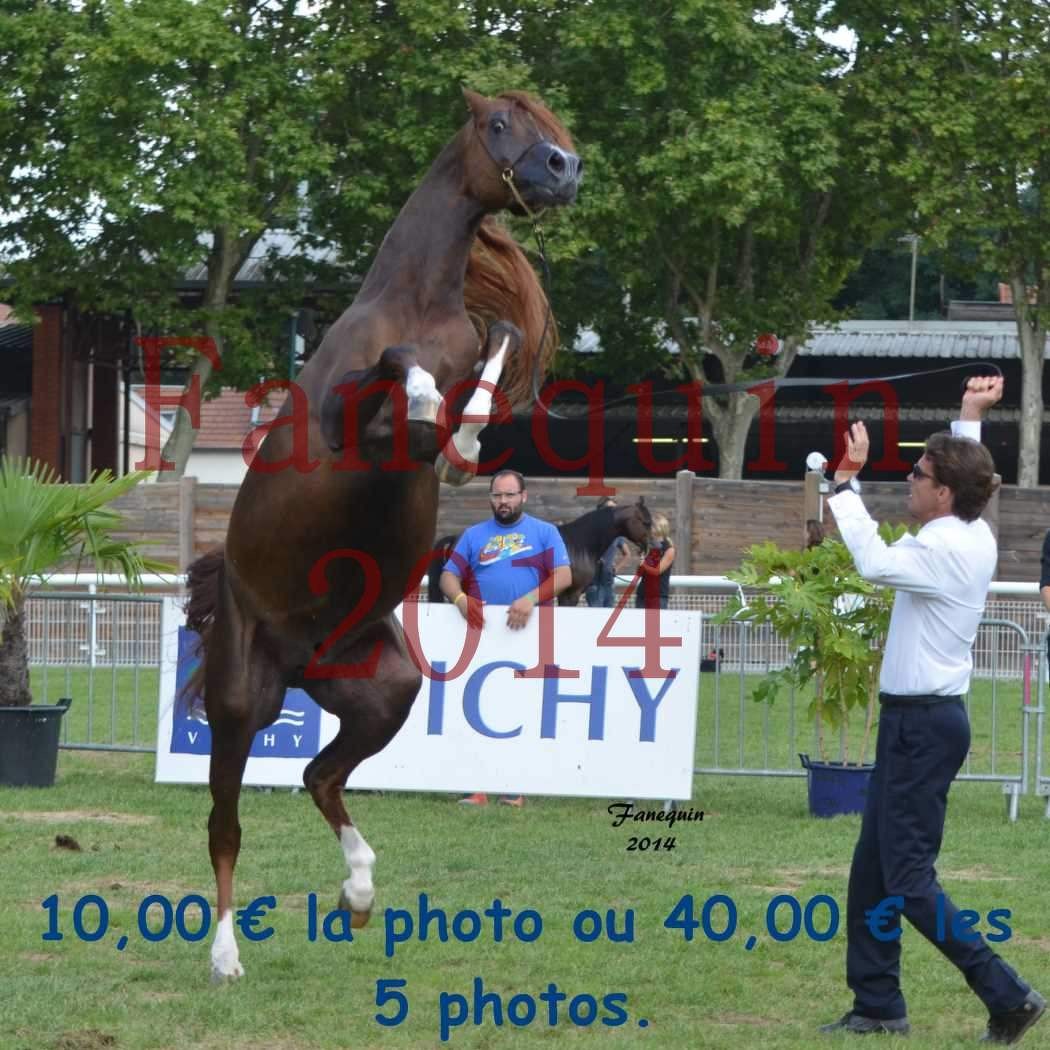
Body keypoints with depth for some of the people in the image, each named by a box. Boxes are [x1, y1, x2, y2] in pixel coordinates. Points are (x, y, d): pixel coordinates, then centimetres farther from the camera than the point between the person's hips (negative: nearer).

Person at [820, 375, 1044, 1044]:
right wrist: (970, 419, 38)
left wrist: (847, 480, -26)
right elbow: (965, 472, 28)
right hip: (922, 719, 10)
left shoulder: (946, 550, -19)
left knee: (909, 881, -9)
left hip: (923, 725, -10)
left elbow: (875, 561, -33)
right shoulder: (974, 535, 8)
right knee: (872, 869, 14)